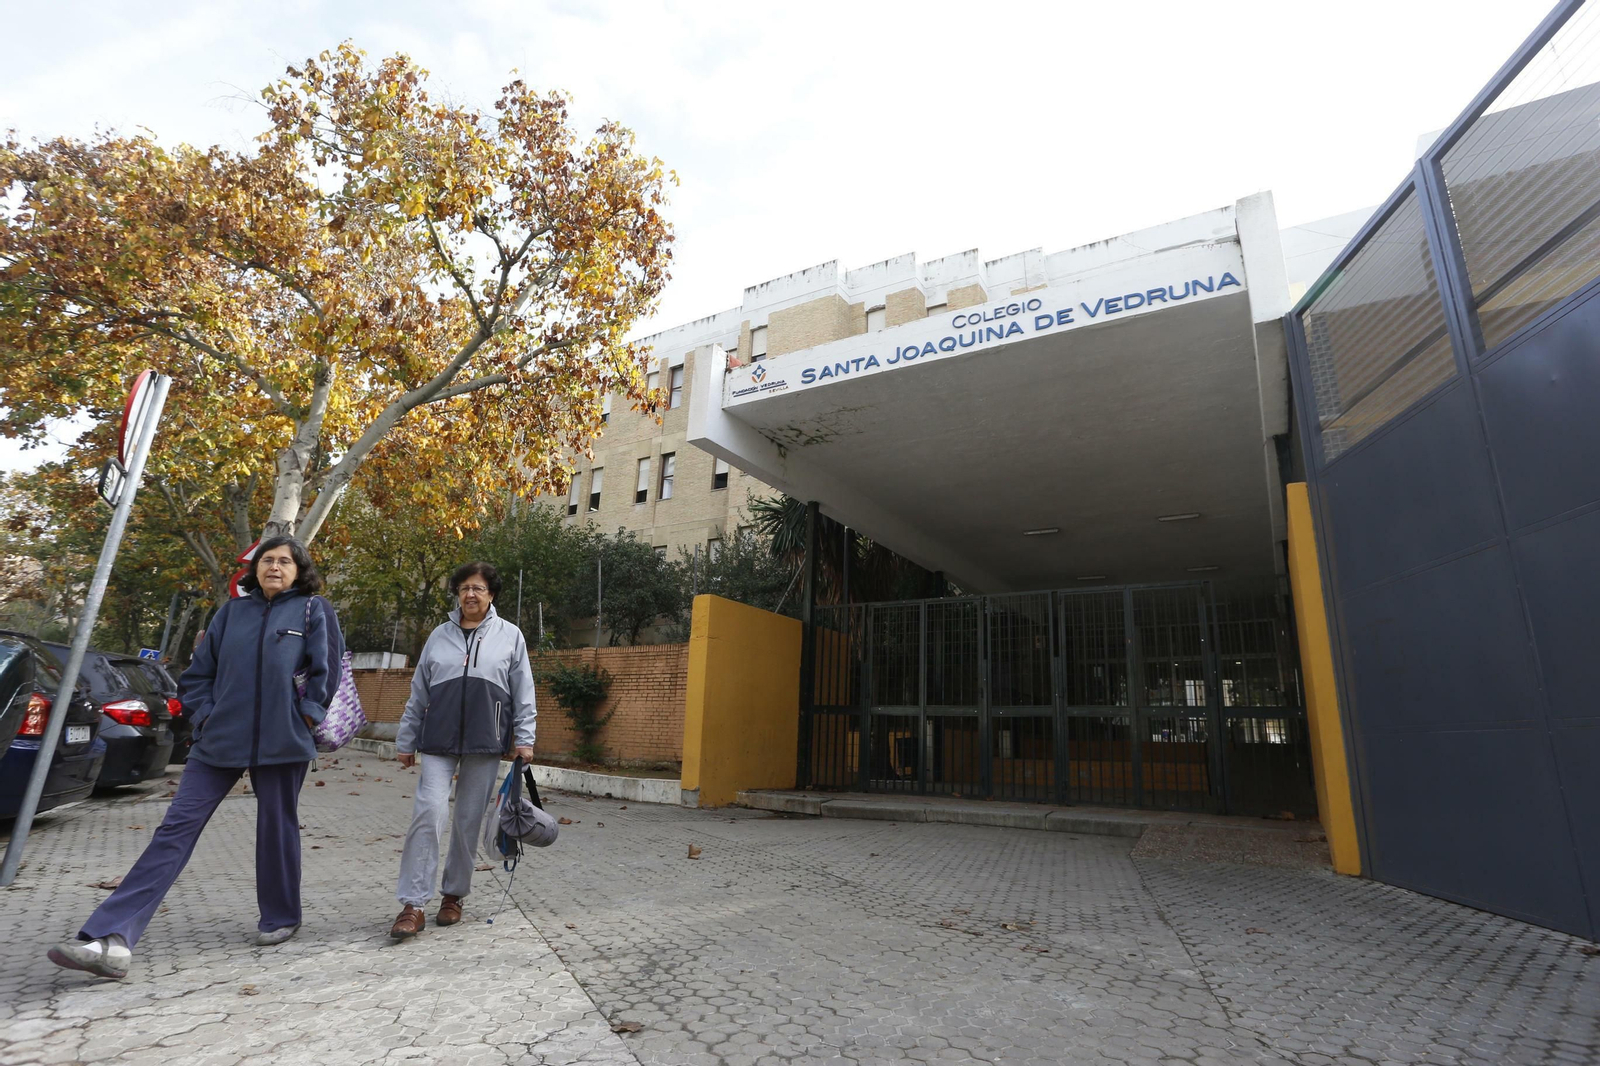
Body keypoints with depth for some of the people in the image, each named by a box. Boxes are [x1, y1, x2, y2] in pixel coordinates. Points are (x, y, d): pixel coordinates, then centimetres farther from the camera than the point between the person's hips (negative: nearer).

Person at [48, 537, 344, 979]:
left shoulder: (314, 610, -1)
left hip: (281, 742, -3)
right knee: (176, 829, -1)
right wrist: (205, 715, 4)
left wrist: (306, 713, -6)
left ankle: (280, 919, 26)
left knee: (277, 829, 8)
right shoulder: (232, 611, 10)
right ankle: (111, 940, 1)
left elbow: (327, 669, -2)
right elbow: (198, 672, 15)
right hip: (219, 742, 3)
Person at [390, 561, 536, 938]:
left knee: (469, 821, 7)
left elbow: (523, 694, 3)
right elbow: (418, 695, 14)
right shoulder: (439, 636, 10)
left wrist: (524, 738, -2)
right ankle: (413, 905, -2)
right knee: (428, 812, -10)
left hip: (485, 745, -1)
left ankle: (454, 896, 23)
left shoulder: (510, 635, 4)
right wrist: (405, 741, 14)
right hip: (438, 742, 1)